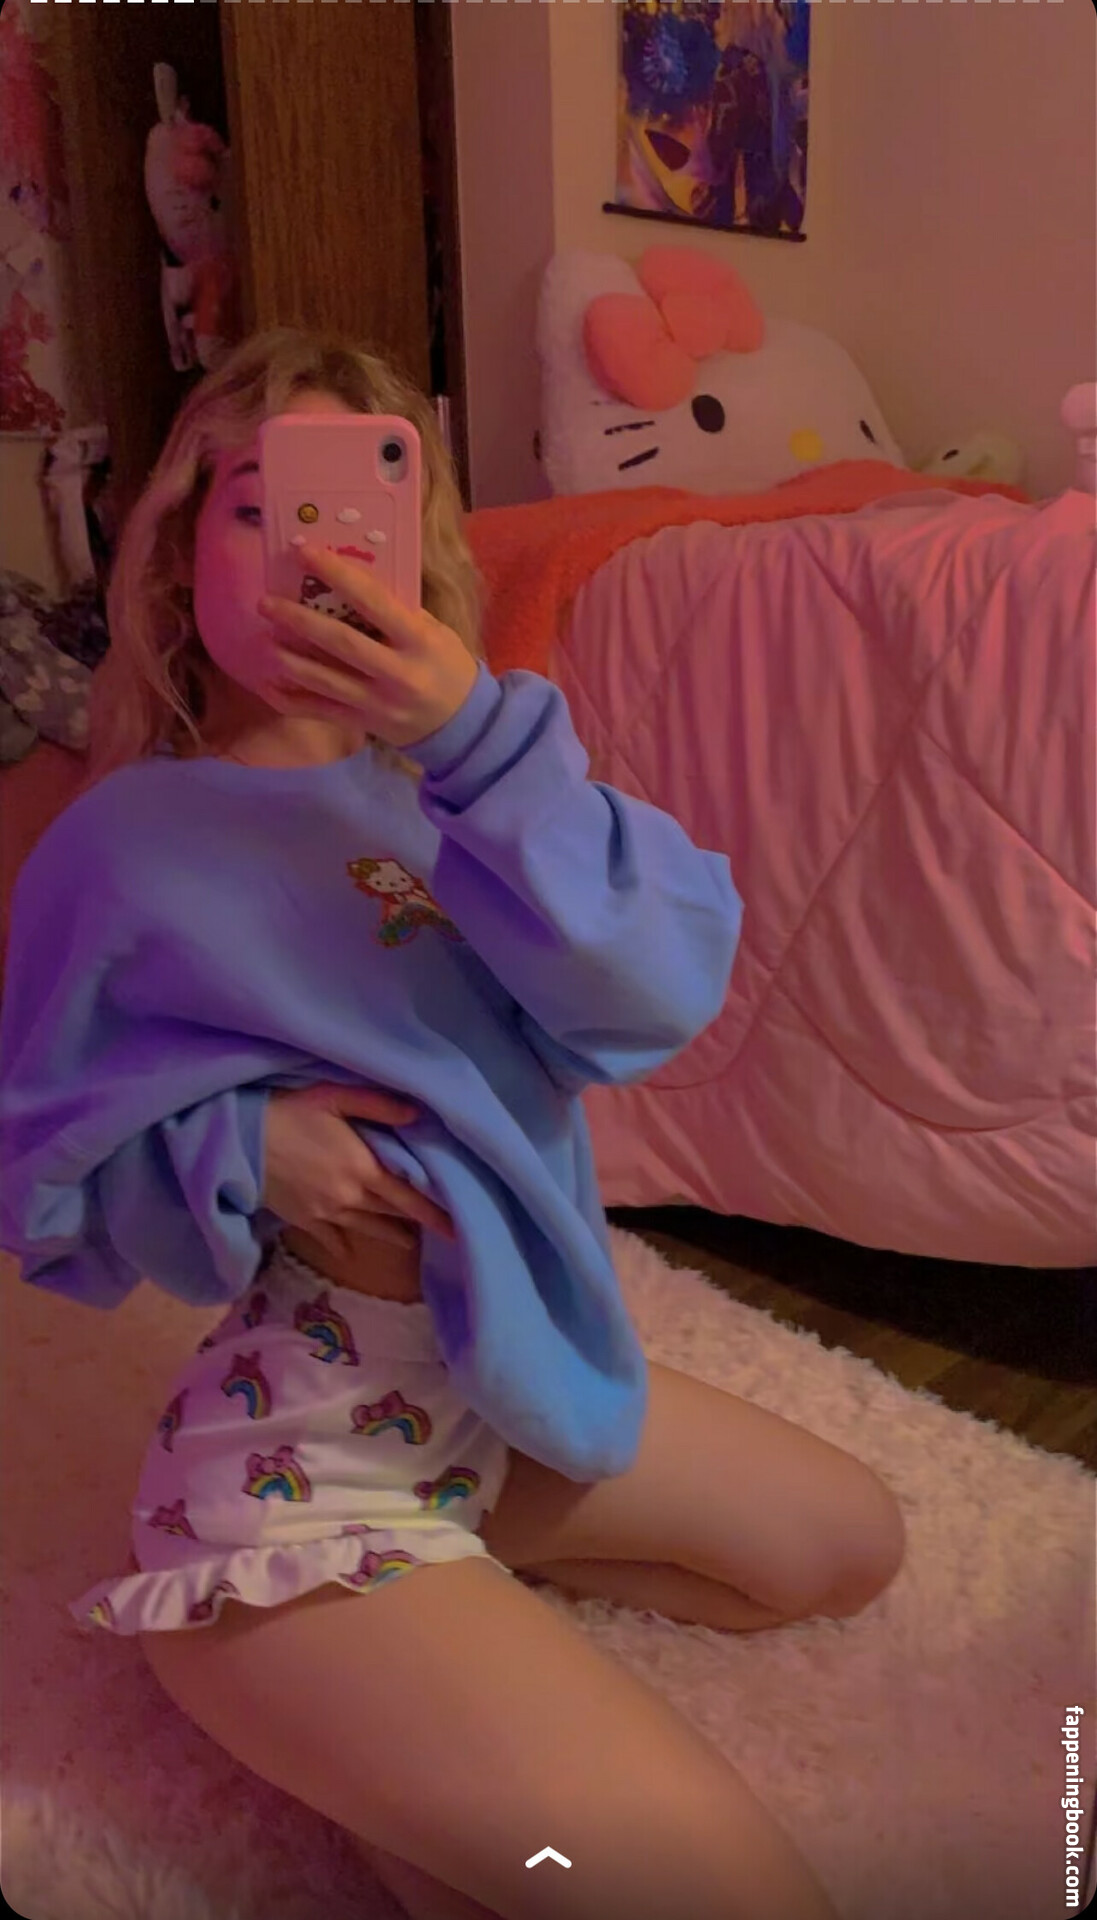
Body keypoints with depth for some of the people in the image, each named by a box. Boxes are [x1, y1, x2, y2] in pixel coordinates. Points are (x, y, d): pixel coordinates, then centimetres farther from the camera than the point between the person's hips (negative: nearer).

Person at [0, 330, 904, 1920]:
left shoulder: (451, 781, 0)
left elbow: (665, 990, -17)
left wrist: (480, 742, -31)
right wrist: (231, 1151, -22)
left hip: (516, 1366, 6)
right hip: (300, 1432, -6)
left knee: (851, 1549, 21)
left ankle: (452, 1569, 17)